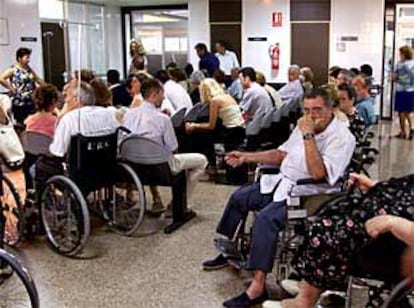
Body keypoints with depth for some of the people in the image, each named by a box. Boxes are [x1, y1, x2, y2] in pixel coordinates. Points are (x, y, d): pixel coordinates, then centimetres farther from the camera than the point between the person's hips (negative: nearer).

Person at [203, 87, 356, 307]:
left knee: (265, 218, -31)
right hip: (282, 182, 9)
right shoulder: (304, 127, 8)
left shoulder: (341, 137, -17)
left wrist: (308, 135, -27)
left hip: (306, 193, -9)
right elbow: (281, 154, 19)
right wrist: (246, 157, 12)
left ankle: (257, 287, -28)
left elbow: (318, 173, -29)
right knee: (239, 197, 10)